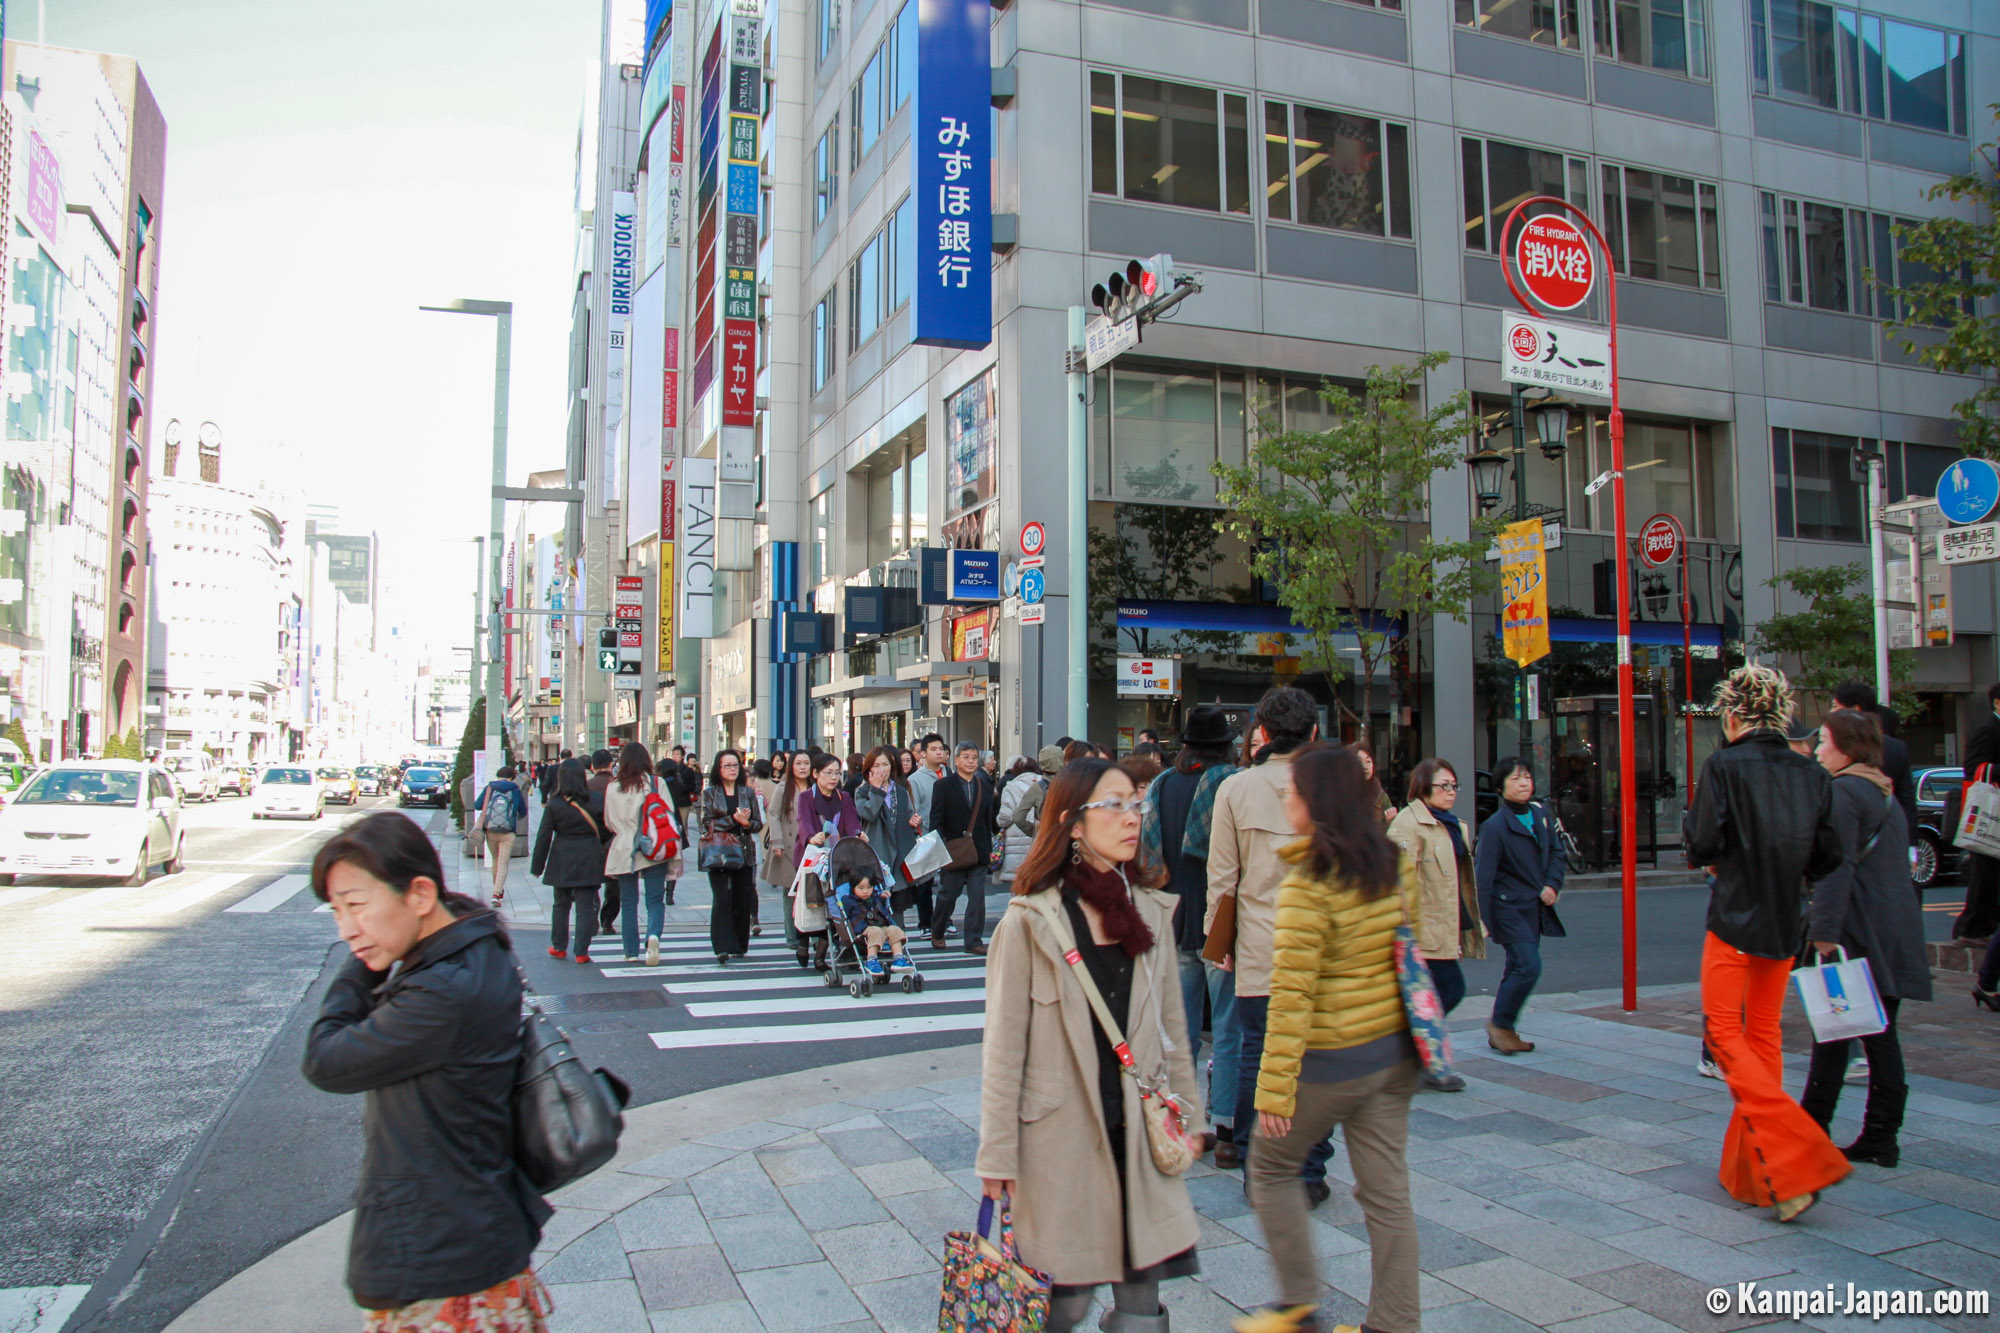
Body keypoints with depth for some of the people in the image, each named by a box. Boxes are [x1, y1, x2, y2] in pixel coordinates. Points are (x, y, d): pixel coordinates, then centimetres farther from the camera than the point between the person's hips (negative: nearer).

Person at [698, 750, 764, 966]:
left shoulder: (748, 793, 12)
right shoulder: (710, 793, 6)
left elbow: (758, 823, 10)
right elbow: (707, 823, -4)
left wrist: (747, 823, -11)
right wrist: (734, 820, -13)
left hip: (743, 853, 3)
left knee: (742, 901, 2)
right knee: (722, 899, -12)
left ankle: (739, 945, 15)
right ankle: (723, 948, -15)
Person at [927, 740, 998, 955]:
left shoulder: (985, 786, 11)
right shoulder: (943, 785, 0)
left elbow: (990, 818, 13)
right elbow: (936, 820, -4)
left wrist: (989, 846, 9)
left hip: (978, 850, 3)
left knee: (977, 896, 0)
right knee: (948, 894, 6)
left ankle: (974, 941, 6)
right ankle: (936, 933, 27)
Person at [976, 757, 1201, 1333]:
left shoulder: (1151, 911, 5)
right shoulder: (1031, 920, -10)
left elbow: (1172, 1025, 13)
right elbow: (1004, 1044, -8)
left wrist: (1187, 1112, 13)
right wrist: (997, 1153, -7)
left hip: (1138, 1131, 4)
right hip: (1062, 1132, -4)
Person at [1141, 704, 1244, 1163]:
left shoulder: (1161, 786, 5)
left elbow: (1148, 850, 8)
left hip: (1174, 921, 5)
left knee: (1179, 1026, 14)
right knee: (1228, 1031, 1)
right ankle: (1226, 1132, 3)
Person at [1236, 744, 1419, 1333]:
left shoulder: (1308, 887, -20)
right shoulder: (1395, 867, 1)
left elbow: (1291, 997, -21)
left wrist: (1275, 1086, -18)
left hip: (1331, 1058, -6)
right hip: (1394, 1050, 6)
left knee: (1271, 1166, 15)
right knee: (1386, 1191, 12)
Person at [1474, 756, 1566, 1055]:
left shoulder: (1540, 815, 7)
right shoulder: (1494, 826, -14)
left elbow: (1555, 852, 20)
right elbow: (1482, 876, -15)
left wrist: (1552, 884, 2)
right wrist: (1483, 921, -17)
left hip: (1535, 907, 7)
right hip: (1509, 907, -7)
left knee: (1519, 968, 11)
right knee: (1529, 966, -14)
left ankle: (1502, 1030, 22)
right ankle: (1500, 1023, 4)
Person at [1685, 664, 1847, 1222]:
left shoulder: (1724, 766, -12)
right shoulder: (1811, 774, 4)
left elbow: (1703, 844, -14)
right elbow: (1827, 856, 5)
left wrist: (1689, 823, 7)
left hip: (1735, 918, -6)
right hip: (1786, 922, 6)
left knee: (1723, 1031, 1)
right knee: (1764, 1035, 16)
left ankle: (1793, 1157, -14)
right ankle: (1752, 1168, 23)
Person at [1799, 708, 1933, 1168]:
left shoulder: (1842, 792, -12)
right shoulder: (1886, 794, 17)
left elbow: (1836, 868, -20)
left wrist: (1824, 932, -22)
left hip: (1860, 933, -9)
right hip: (1895, 932, 9)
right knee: (1880, 1033, 10)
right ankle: (1881, 1137, 13)